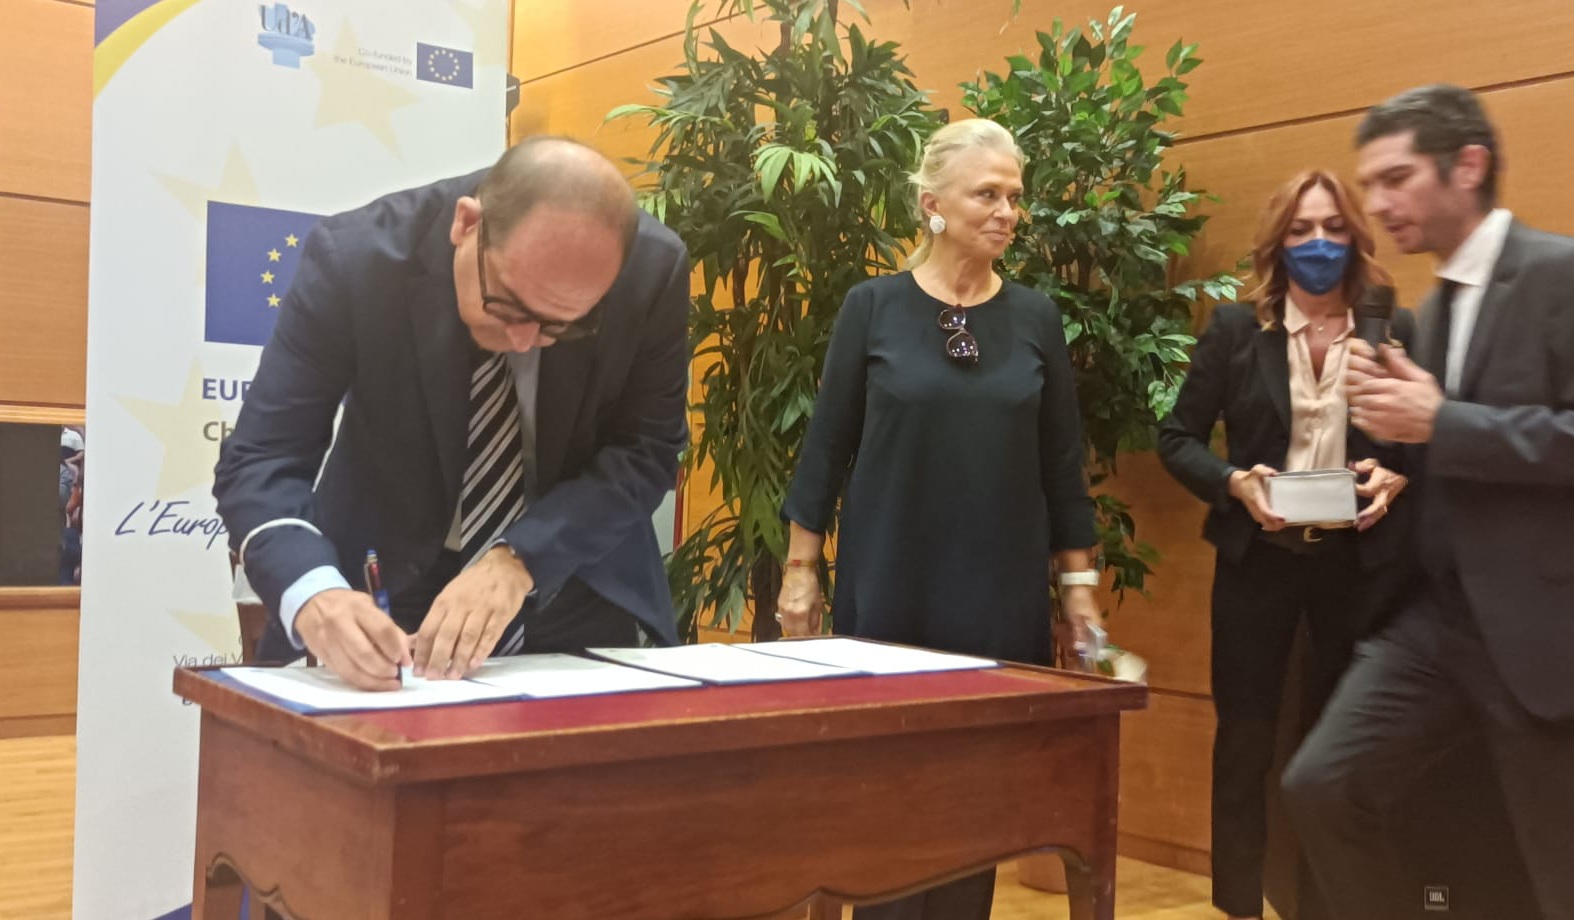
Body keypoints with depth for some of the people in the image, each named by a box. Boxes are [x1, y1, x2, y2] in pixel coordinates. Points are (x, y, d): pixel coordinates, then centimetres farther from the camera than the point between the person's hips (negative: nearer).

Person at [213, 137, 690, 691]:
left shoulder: (652, 270, -21)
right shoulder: (356, 256, -23)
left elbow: (644, 452, -12)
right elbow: (260, 461, -20)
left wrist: (518, 562, -27)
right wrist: (314, 595, -40)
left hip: (575, 593, 1)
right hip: (396, 583, 0)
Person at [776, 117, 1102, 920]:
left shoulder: (1037, 318, 4)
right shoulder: (873, 306, -2)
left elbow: (1062, 463, 7)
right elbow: (826, 446, 0)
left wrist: (1078, 579, 6)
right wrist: (800, 567, -2)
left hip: (1003, 591, 2)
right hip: (888, 586, -2)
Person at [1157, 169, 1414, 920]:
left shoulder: (1398, 330, 1)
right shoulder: (1234, 328, 0)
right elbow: (1177, 438, 1)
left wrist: (1395, 478, -16)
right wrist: (1234, 483, -16)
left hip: (1359, 562, 0)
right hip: (1258, 558, 0)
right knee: (1245, 737, 8)